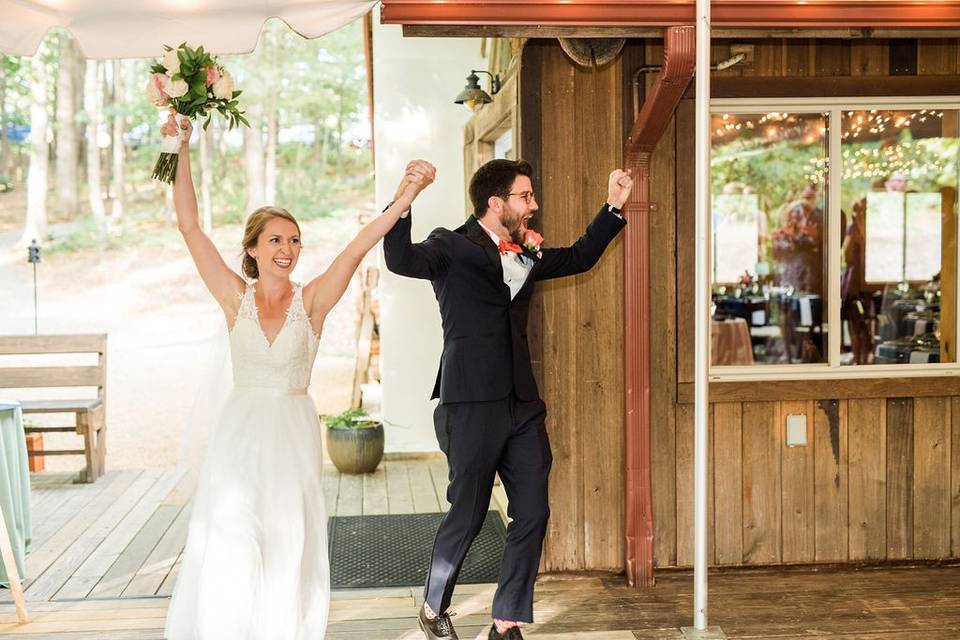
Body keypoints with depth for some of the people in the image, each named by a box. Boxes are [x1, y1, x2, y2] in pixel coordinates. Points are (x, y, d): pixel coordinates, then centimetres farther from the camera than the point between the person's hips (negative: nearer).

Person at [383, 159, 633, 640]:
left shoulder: (527, 254, 16)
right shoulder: (452, 248, -6)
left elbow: (579, 258, 31)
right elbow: (400, 260, -24)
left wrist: (614, 207, 24)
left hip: (523, 403, 7)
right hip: (473, 404, -7)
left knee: (533, 514, 4)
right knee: (468, 515, 3)